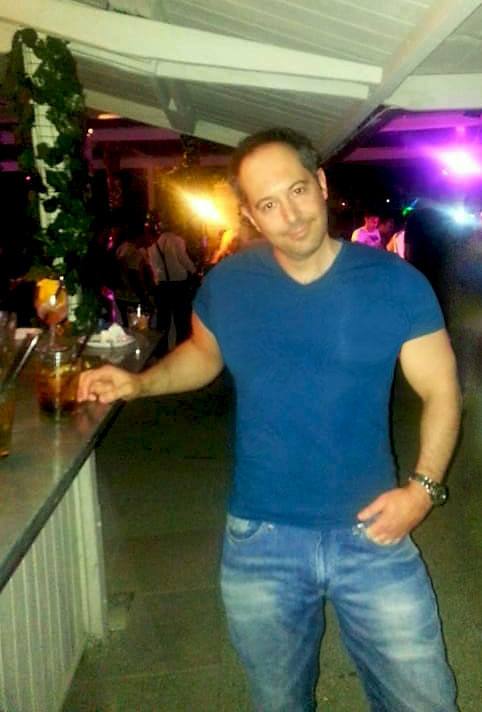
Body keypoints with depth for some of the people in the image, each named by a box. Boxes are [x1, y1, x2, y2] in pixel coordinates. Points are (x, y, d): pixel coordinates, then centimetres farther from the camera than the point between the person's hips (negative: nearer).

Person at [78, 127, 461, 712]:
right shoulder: (225, 285, -5)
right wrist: (138, 383, -1)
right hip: (260, 543, 2)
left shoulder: (396, 284, -10)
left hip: (371, 536, -1)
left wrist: (423, 487, -14)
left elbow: (441, 392, -3)